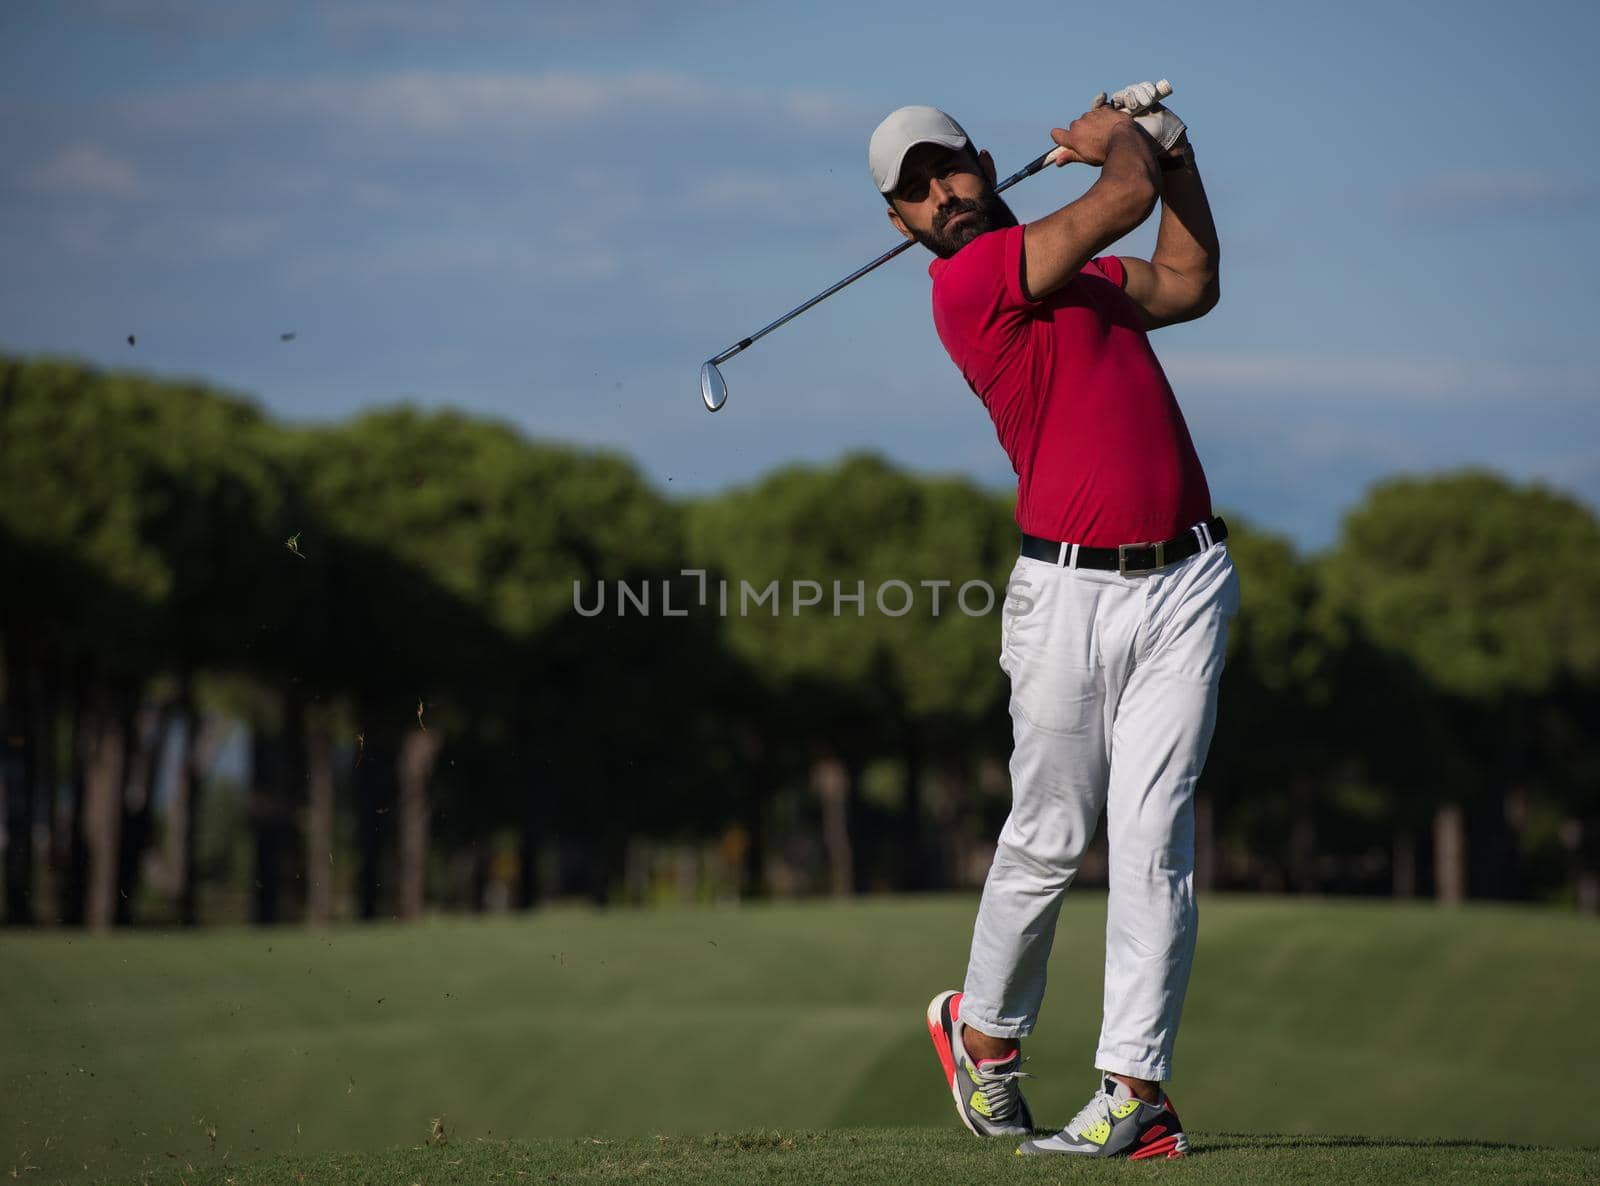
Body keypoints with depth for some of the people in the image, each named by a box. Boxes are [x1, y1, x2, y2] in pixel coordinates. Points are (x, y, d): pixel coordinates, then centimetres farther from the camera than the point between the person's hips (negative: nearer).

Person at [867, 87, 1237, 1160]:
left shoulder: (1070, 270, 19)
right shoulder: (973, 278, -7)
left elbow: (1188, 283, 33)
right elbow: (1125, 199, -10)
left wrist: (1172, 148, 25)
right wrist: (1123, 142, 11)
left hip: (1185, 583, 5)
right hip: (1071, 588, -5)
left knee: (1154, 838, -4)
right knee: (1052, 836, 4)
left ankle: (1134, 1087, -6)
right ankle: (986, 1030, 29)